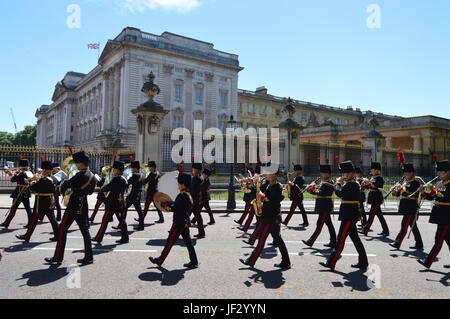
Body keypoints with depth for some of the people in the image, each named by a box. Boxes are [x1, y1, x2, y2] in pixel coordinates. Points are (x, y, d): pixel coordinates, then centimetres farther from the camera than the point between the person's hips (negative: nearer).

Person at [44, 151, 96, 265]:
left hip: (73, 207, -8)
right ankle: (89, 257, 13)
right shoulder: (92, 176, 8)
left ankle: (58, 258, 10)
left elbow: (66, 185, -17)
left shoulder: (80, 175, -18)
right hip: (84, 207, 8)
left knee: (62, 230, 4)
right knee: (85, 230, 10)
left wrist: (62, 190, 3)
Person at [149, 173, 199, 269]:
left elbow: (175, 208, -24)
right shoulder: (189, 196, 10)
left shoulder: (182, 196, -19)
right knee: (188, 242, 11)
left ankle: (160, 260, 18)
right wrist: (169, 204, 6)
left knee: (170, 242, 4)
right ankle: (194, 262, 14)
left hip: (178, 224, -9)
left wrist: (169, 207, -7)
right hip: (185, 223, 9)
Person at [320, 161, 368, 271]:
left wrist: (338, 183, -9)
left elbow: (339, 193, -27)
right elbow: (343, 194, 20)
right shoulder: (353, 184, 14)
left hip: (349, 216, -10)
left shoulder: (351, 185, -16)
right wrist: (342, 184, 10)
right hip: (349, 215, 10)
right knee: (355, 238, 15)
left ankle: (331, 263, -1)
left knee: (341, 239, -6)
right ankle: (363, 263, 23)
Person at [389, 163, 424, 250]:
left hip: (411, 208, -9)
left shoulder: (416, 182, -10)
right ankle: (419, 245, 23)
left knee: (404, 225, -9)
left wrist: (401, 187, -23)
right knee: (413, 226, 14)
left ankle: (397, 243, -9)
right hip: (406, 208, 9)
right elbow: (399, 193, 17)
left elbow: (411, 191, -26)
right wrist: (395, 192, -3)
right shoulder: (406, 182, 16)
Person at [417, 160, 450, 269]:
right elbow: (432, 197, 15)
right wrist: (423, 192, -1)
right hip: (440, 216, 9)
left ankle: (428, 262, -3)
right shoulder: (440, 184, 12)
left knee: (438, 240, -4)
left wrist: (432, 190, -28)